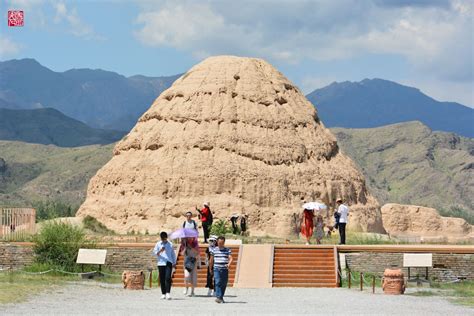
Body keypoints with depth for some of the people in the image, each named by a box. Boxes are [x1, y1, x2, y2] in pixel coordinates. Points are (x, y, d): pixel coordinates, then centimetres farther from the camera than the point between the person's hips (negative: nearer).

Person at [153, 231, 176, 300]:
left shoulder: (170, 244, 10)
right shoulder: (158, 244, 8)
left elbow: (173, 254, 17)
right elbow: (155, 252, 2)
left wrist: (174, 263, 15)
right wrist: (160, 251, -18)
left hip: (169, 263, -1)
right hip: (161, 263, 1)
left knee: (168, 278, -14)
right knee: (162, 279, 3)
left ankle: (168, 293, -17)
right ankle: (163, 294, 11)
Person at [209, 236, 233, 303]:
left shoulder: (228, 250, 5)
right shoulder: (214, 250, 6)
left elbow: (230, 258, -5)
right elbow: (211, 260, 14)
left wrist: (229, 264, -26)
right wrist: (211, 269, 19)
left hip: (225, 269, 1)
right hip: (216, 269, -1)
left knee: (224, 284, 5)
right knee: (217, 283, -14)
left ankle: (221, 297, 21)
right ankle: (218, 297, -20)